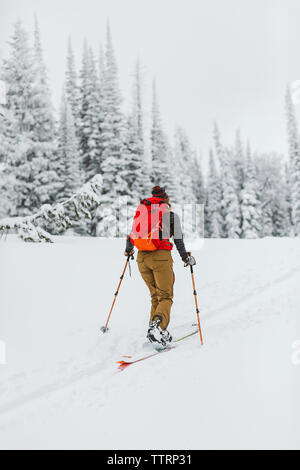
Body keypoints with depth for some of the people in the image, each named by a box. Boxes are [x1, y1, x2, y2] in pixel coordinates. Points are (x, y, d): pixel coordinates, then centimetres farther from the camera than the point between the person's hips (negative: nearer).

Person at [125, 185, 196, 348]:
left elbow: (131, 235, 18)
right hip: (161, 257, -4)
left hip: (142, 257, 4)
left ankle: (155, 330, 11)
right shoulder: (171, 214, 2)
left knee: (155, 296, 17)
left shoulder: (141, 211, 13)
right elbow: (178, 240, 1)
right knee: (165, 296, 2)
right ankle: (157, 327, -21)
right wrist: (186, 258, 14)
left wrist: (128, 250, 36)